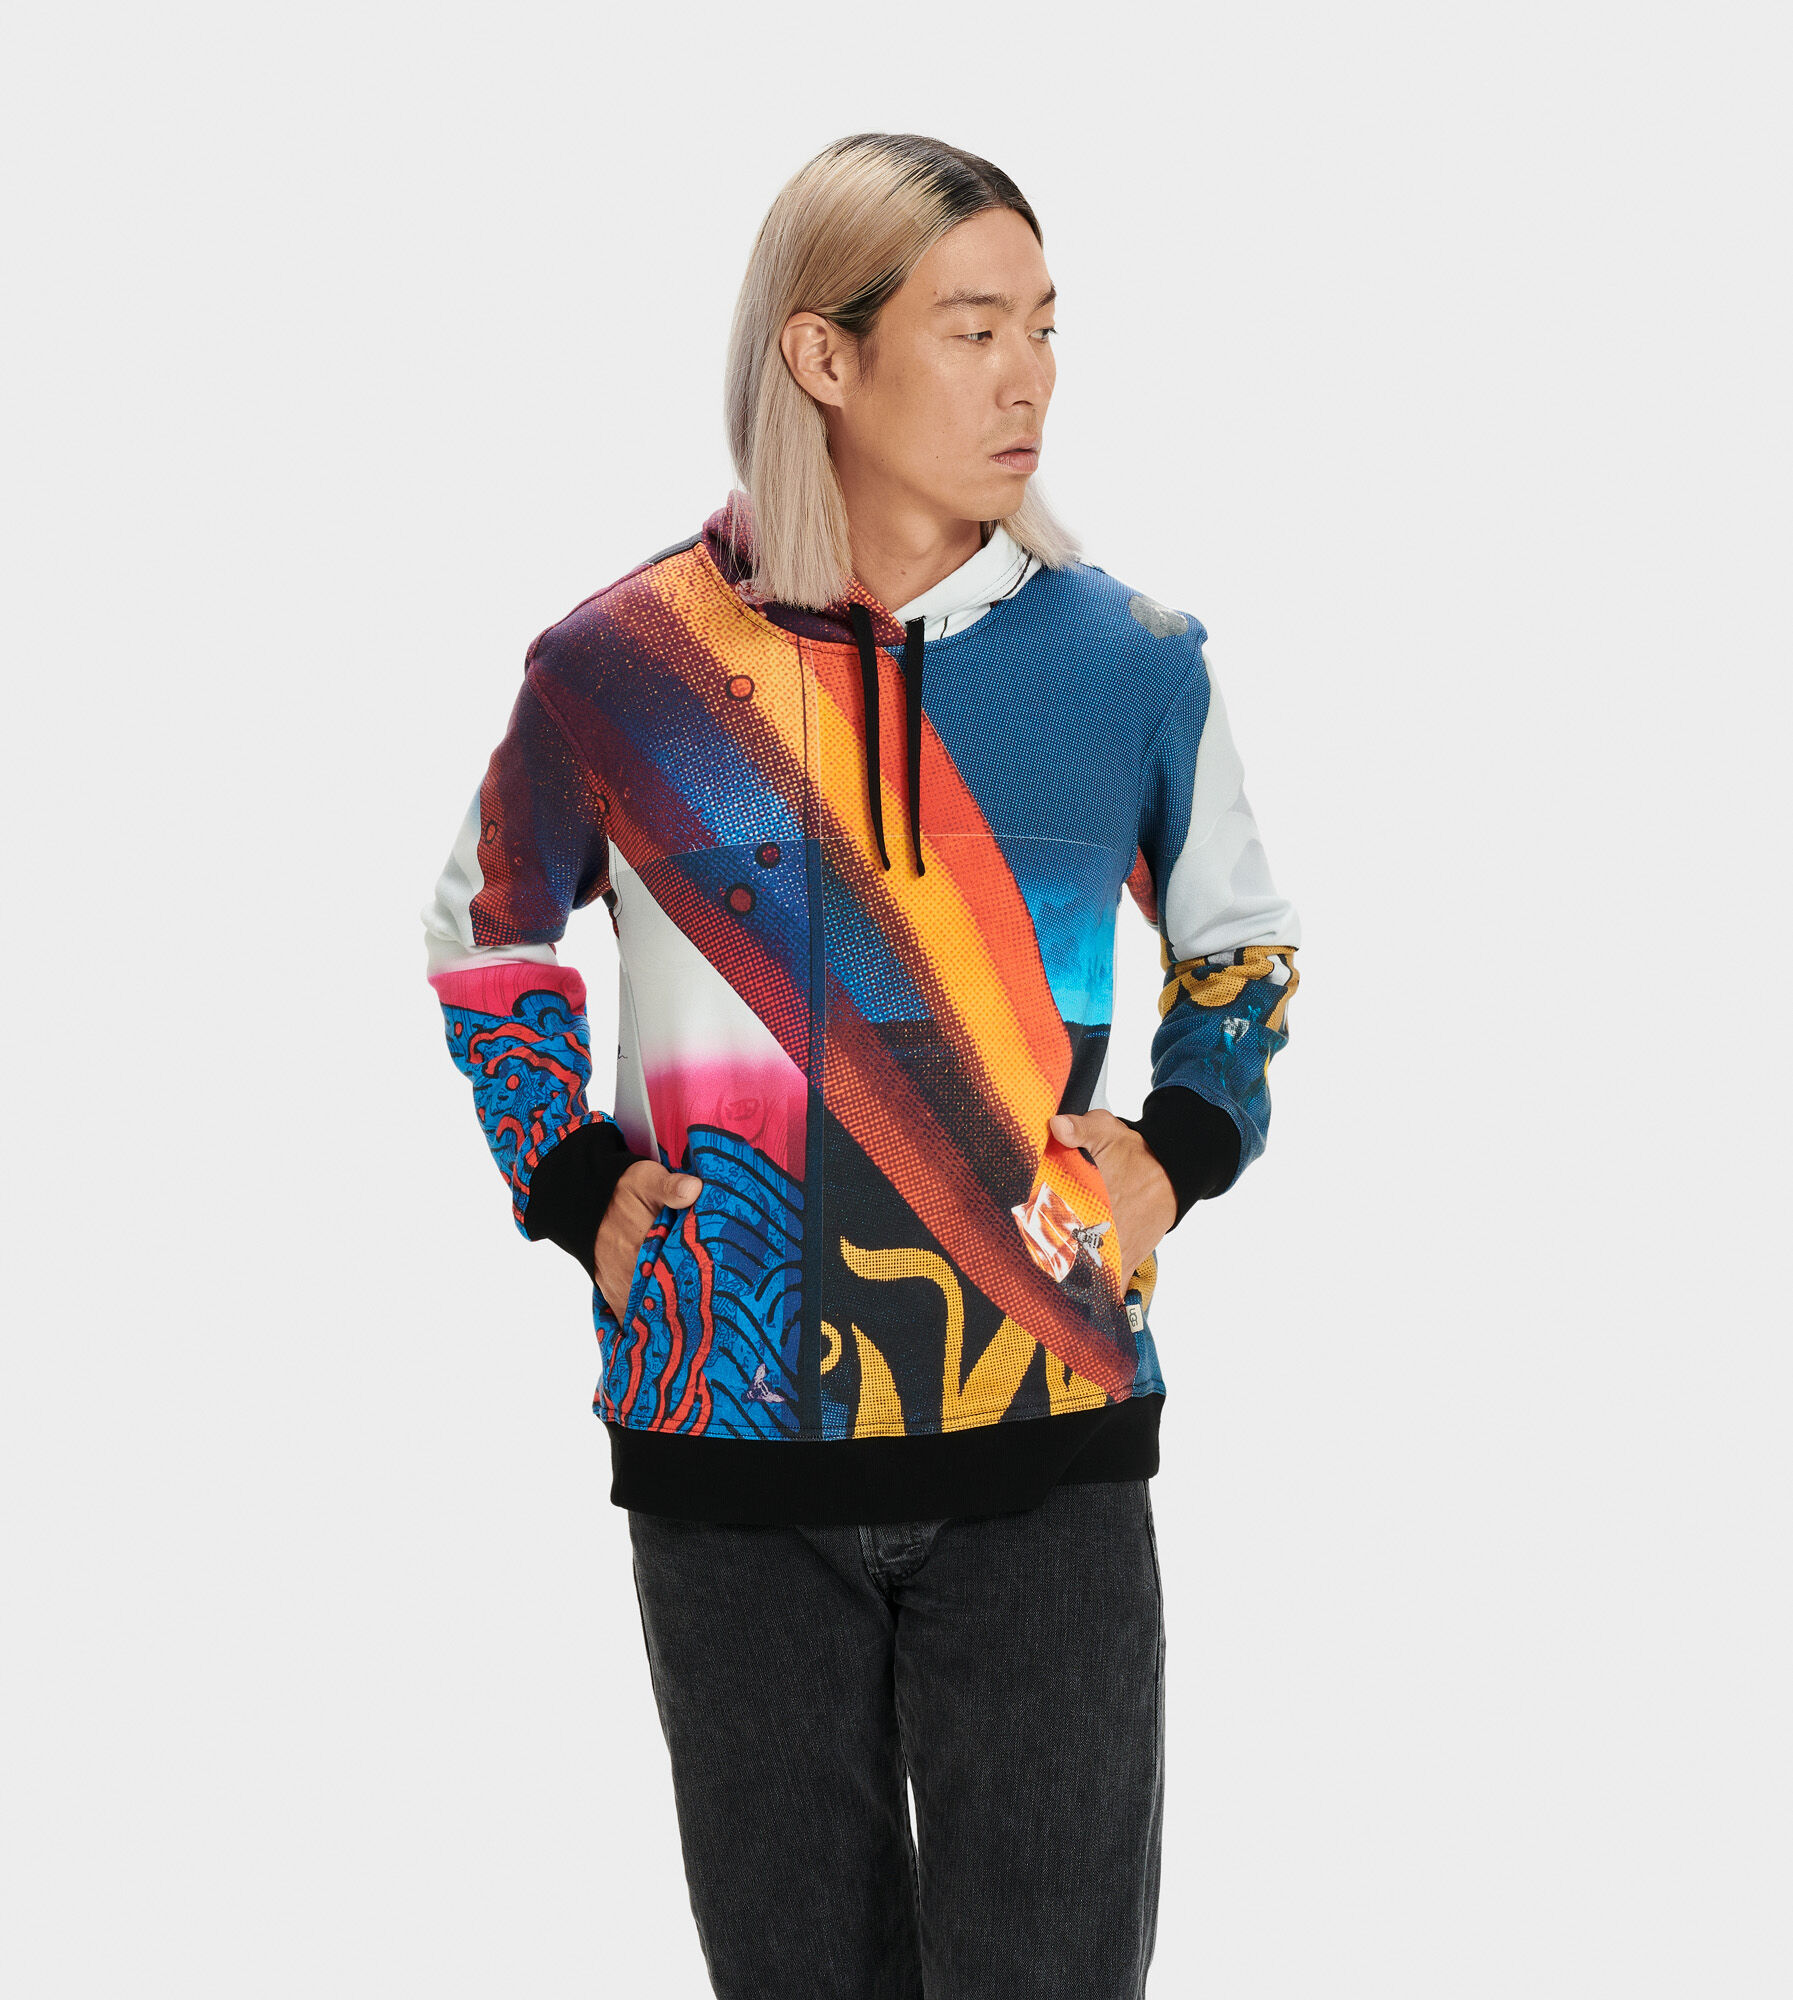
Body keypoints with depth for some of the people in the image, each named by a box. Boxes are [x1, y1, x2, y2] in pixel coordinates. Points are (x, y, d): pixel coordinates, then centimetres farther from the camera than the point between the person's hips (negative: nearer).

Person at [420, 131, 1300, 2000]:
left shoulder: (1129, 660, 1)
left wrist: (1176, 1154, 1)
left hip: (1046, 1435, 0)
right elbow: (488, 940, 16)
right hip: (730, 1425, 0)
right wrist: (575, 1185, 3)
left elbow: (1240, 956, 18)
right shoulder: (623, 665, -2)